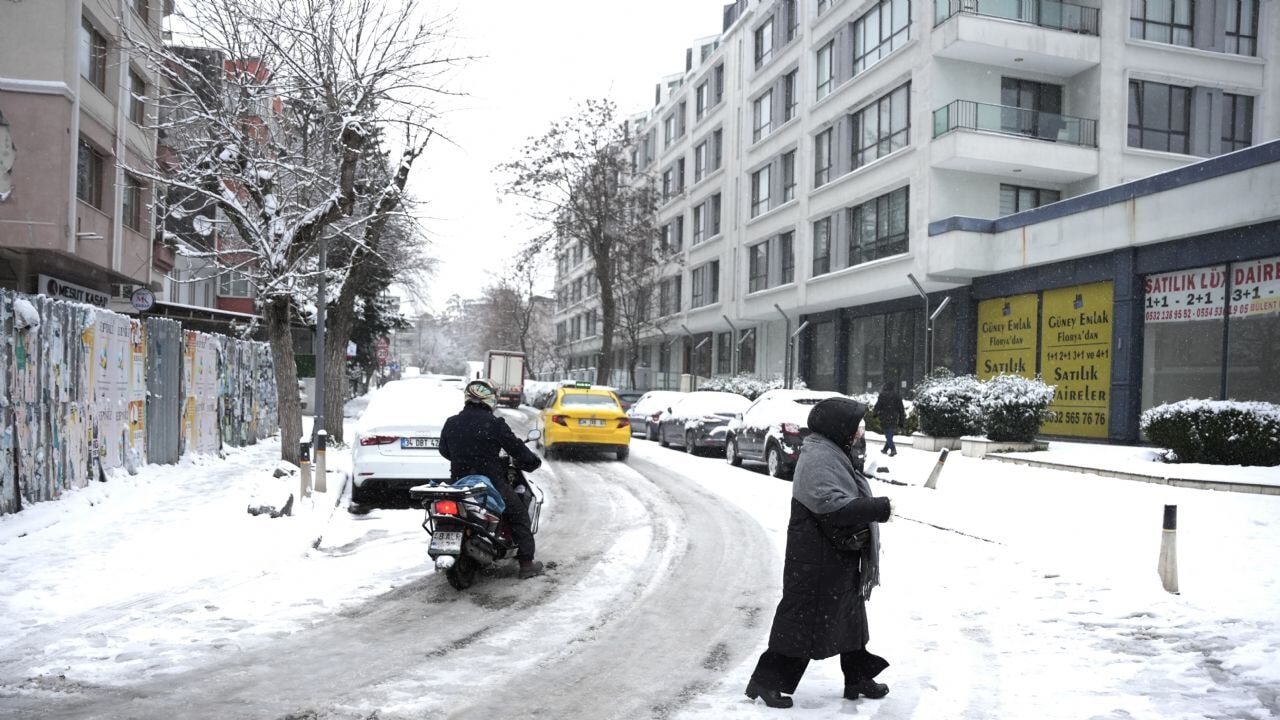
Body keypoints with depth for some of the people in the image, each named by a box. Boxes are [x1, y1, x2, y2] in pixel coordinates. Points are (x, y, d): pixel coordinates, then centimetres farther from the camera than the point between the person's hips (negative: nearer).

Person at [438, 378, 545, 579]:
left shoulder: (451, 423, 3)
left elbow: (444, 451, 16)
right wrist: (533, 460, 10)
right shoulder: (494, 423, -13)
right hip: (491, 483, -5)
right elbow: (516, 448, -8)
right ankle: (527, 563, 8)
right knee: (519, 515, 10)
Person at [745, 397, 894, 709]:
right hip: (817, 560, -11)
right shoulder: (819, 458, -21)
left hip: (840, 557, 11)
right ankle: (767, 681, 9)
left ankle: (858, 678, 34)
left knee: (850, 615, 19)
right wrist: (878, 508, -26)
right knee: (803, 618, -2)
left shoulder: (833, 454, 12)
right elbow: (831, 505, -30)